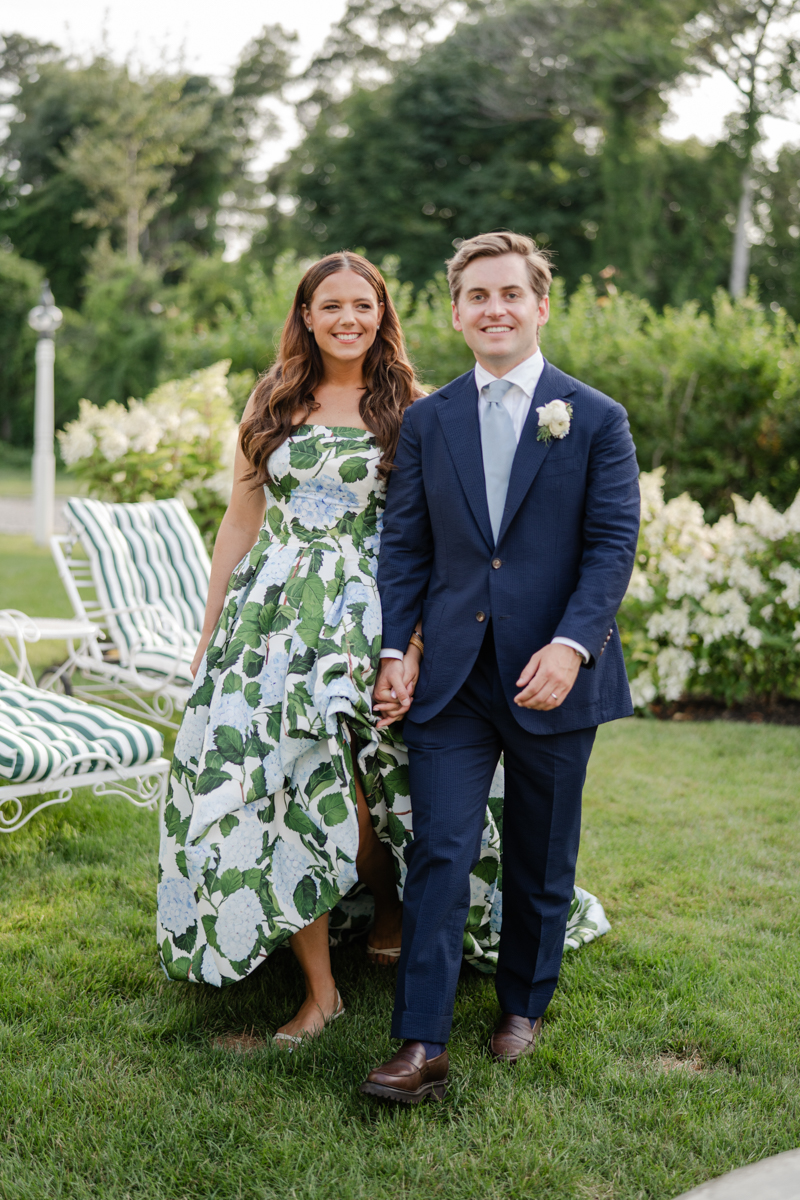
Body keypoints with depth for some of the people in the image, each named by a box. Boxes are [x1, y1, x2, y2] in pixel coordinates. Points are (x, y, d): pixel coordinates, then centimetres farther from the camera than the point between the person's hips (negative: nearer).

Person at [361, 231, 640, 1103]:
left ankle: (522, 1007, 33)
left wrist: (571, 644, -19)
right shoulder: (426, 422, 8)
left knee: (539, 862, 13)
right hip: (452, 676, 1)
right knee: (438, 857, -6)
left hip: (553, 676, -1)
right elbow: (404, 546, 8)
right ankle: (421, 1048, -1)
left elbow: (613, 544, -6)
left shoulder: (595, 419, 0)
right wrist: (393, 651, -2)